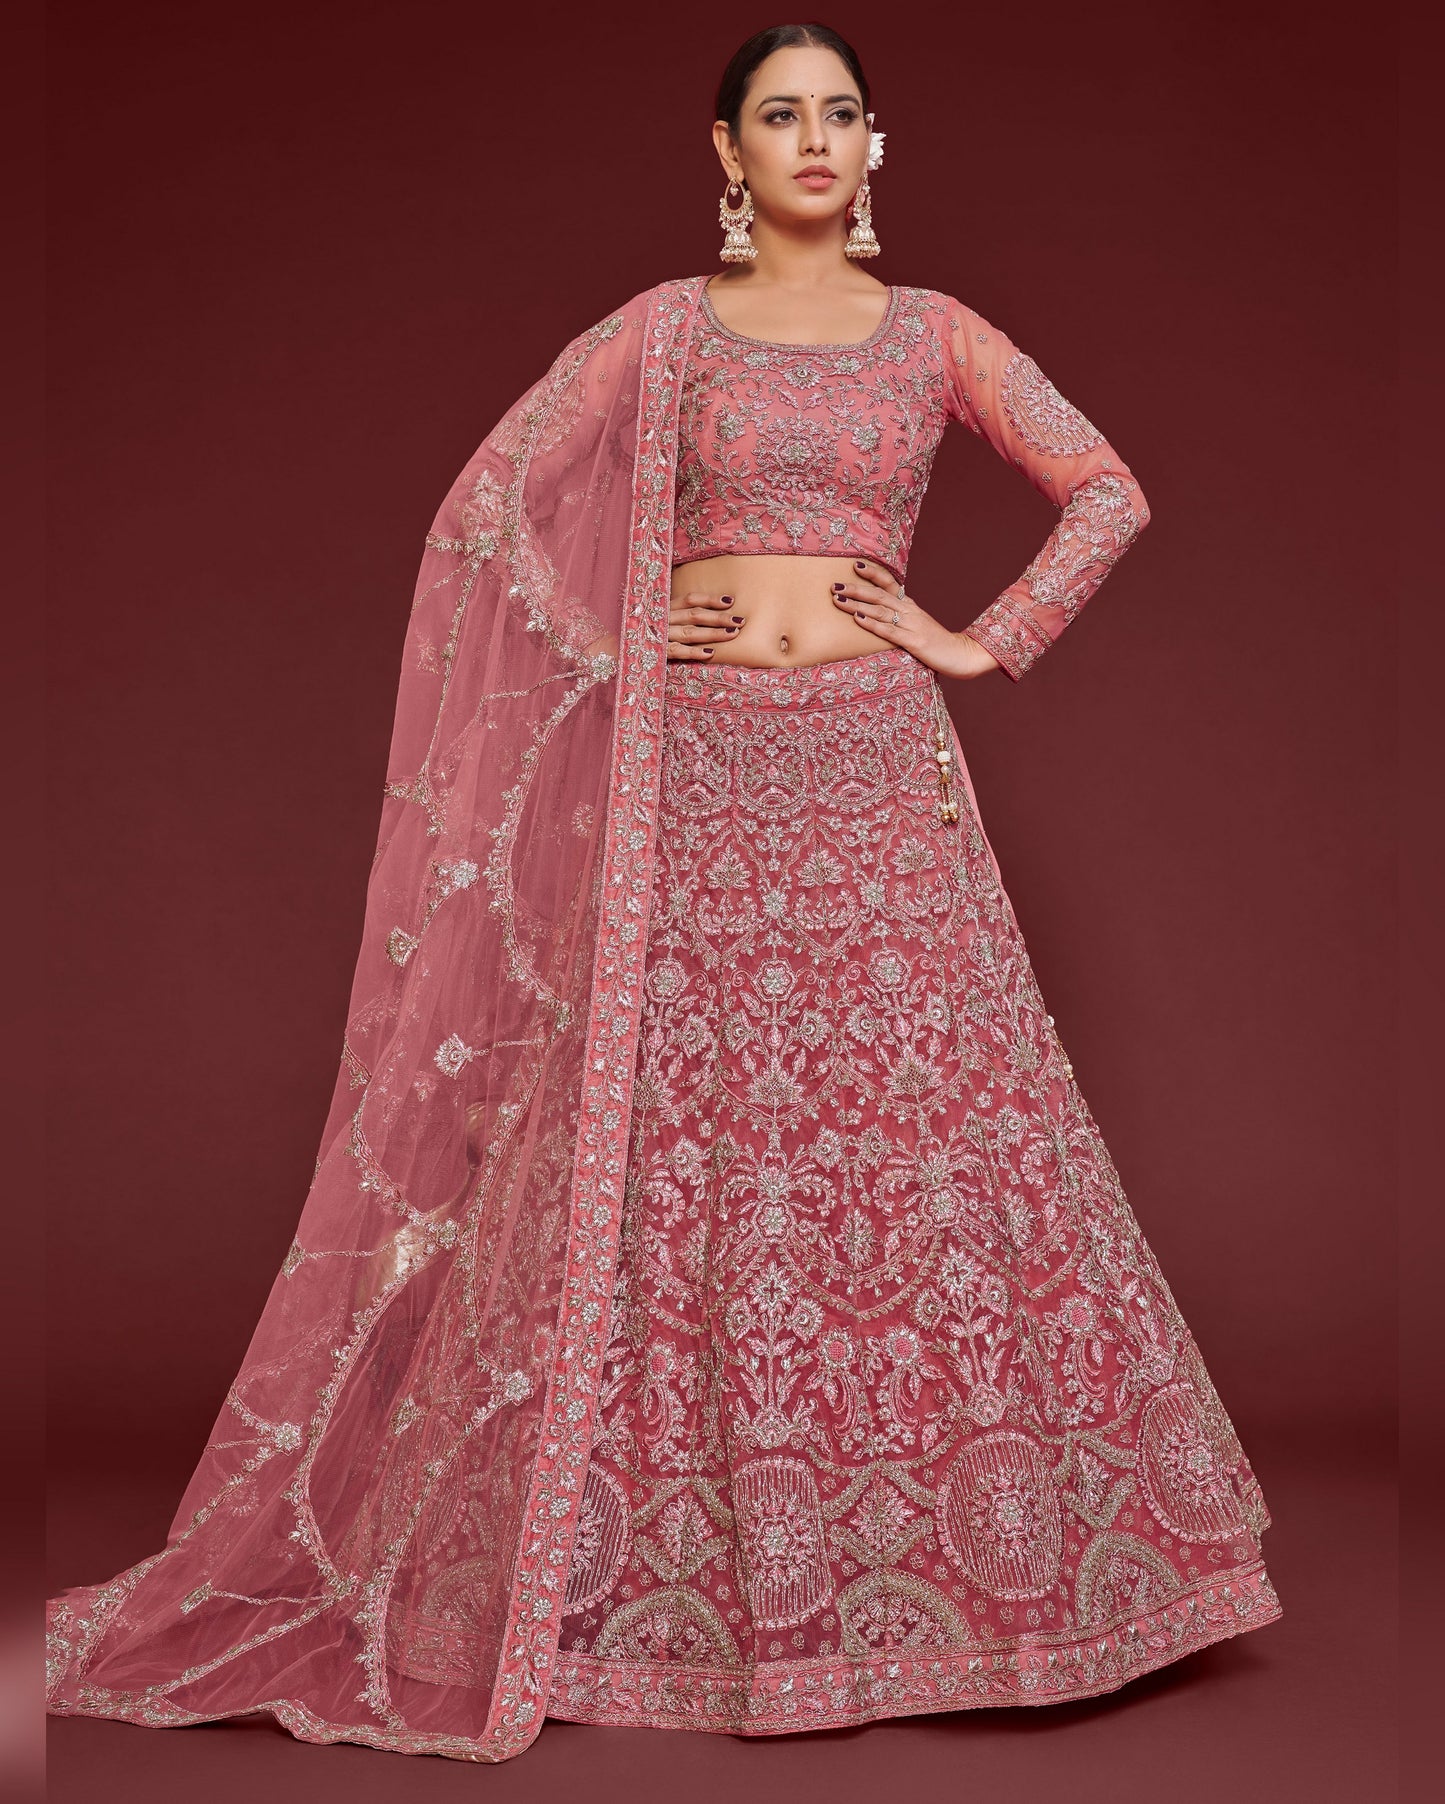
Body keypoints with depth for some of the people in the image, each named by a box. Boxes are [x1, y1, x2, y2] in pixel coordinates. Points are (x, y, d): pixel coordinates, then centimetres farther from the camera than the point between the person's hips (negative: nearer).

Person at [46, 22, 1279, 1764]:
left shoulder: (934, 333, 11)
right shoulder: (661, 330, 8)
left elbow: (1110, 492, 11)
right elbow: (482, 508, 8)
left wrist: (983, 642, 2)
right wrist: (616, 648, 0)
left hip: (877, 783, 1)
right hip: (696, 785, -1)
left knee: (919, 1137, 0)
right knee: (686, 1145, 0)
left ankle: (968, 1531, 15)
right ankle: (676, 1566, 13)